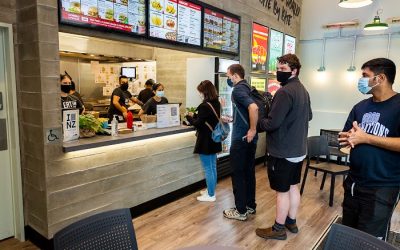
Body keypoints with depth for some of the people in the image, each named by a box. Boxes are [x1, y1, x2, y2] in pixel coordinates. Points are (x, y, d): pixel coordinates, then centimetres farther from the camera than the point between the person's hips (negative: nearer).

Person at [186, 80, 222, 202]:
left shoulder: (204, 105, -21)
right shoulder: (216, 103, 7)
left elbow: (198, 124, -18)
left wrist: (189, 117, -2)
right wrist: (195, 116, 9)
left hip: (206, 141, -9)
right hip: (214, 139, 9)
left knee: (208, 169, 2)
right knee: (213, 167, 18)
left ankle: (210, 195, 13)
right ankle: (211, 190, 32)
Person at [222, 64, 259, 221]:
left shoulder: (238, 89, -16)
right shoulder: (247, 88, 13)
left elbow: (253, 107, -33)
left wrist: (252, 129, -24)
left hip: (241, 138, -9)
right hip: (250, 139, 9)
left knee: (238, 174, 1)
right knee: (249, 171, 16)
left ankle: (241, 211, 12)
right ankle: (250, 205, 27)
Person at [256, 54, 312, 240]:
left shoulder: (284, 92, -22)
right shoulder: (303, 90, 10)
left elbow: (272, 123, -25)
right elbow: (309, 116, 23)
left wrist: (259, 123, -6)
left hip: (282, 151, -9)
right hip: (298, 149, 9)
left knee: (282, 191, 3)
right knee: (293, 186, 18)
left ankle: (278, 229, 18)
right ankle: (291, 222, 33)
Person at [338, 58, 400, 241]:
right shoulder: (360, 107, 7)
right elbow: (345, 136, 11)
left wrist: (365, 138, -20)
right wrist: (347, 138, -12)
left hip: (382, 188, -6)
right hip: (353, 183, 6)